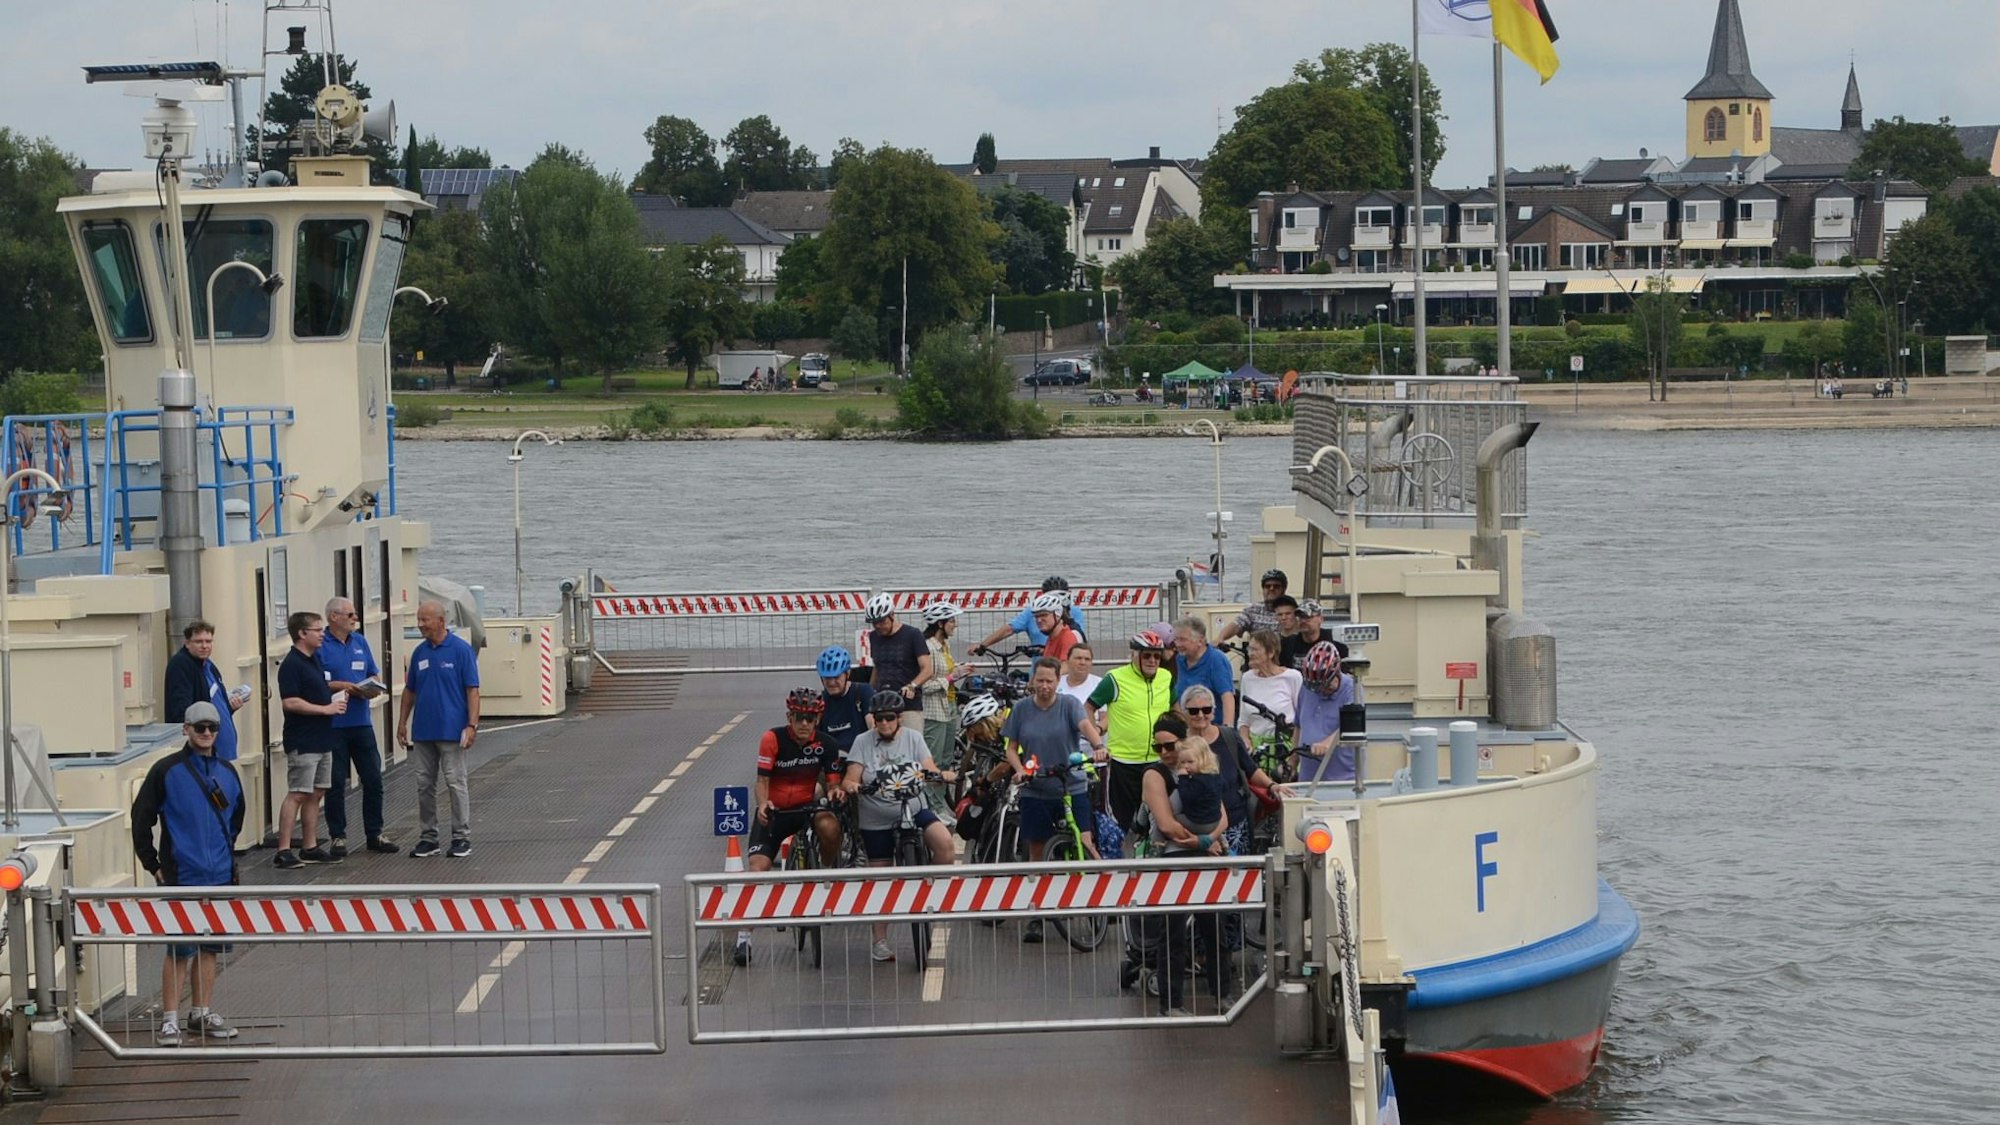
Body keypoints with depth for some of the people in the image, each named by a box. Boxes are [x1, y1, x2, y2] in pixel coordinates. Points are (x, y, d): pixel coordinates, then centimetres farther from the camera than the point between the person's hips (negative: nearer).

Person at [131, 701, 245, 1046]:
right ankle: (170, 1020, -1)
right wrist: (153, 865, -4)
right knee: (179, 951, -6)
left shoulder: (227, 772, 10)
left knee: (209, 949, 11)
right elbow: (141, 818, -3)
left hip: (219, 876, 5)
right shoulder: (167, 771, -5)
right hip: (181, 876, -5)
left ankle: (203, 1013, 21)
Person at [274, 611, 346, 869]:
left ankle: (310, 847, 17)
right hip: (302, 742, -10)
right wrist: (326, 708, -19)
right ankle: (283, 851, -10)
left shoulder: (313, 661, 15)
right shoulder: (292, 664, -15)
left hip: (321, 739, 10)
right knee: (297, 794, -10)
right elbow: (291, 702, -22)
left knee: (316, 794, 11)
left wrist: (335, 700, 8)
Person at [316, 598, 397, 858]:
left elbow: (375, 675, 18)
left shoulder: (360, 642, 13)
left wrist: (374, 687, -4)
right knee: (336, 783, 1)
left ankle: (375, 834, 17)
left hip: (361, 722, 6)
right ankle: (338, 837, 9)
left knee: (373, 780, 7)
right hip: (333, 726, -6)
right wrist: (342, 686, -19)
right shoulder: (320, 646, -7)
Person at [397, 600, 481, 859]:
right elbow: (410, 690, 17)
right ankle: (427, 838, 14)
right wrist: (402, 723, 13)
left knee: (456, 783, -2)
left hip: (451, 730, -6)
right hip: (423, 731, 6)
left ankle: (462, 837, 4)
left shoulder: (461, 650, -7)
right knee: (424, 785, 8)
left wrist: (472, 725, -15)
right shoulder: (419, 652, 10)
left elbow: (472, 690, -9)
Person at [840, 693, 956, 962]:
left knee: (944, 842, -28)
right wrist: (850, 786, -28)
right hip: (877, 820, 0)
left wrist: (942, 775, -27)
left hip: (914, 809, 0)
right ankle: (880, 942, 17)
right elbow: (850, 780, -4)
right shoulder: (863, 742, 1)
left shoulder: (913, 738, 5)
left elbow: (929, 769, -5)